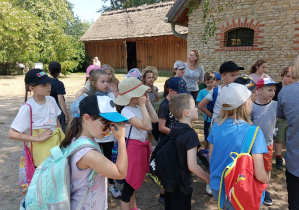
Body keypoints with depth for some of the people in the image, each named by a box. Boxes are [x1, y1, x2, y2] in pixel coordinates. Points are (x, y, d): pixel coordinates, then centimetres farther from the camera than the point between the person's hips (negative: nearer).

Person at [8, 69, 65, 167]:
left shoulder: (51, 100, -1)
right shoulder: (27, 108, -17)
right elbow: (12, 134, -18)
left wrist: (61, 136, 10)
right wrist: (38, 139, -18)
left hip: (57, 140, 5)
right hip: (42, 146, -5)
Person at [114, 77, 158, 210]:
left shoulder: (138, 108, 4)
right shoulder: (126, 111, -21)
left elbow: (155, 119, 3)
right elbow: (147, 126, -29)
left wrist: (147, 102, 0)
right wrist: (143, 105, -23)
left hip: (142, 147, 9)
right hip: (133, 148, -9)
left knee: (134, 182, 24)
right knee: (129, 185, 5)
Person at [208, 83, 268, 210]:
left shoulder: (216, 127, -8)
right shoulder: (254, 132, -21)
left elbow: (211, 159, 3)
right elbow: (260, 175, -21)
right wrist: (266, 179, 1)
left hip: (216, 188, 4)